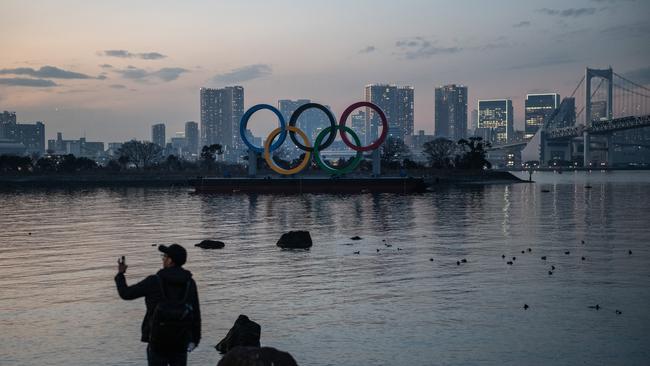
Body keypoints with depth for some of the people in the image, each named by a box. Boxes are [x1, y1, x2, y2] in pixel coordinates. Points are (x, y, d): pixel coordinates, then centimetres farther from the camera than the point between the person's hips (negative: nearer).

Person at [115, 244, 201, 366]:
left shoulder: (154, 281, -11)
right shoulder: (189, 283, -2)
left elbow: (126, 294, -1)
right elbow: (196, 314, 1)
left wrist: (120, 274, 16)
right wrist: (195, 338, 12)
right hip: (181, 342, 3)